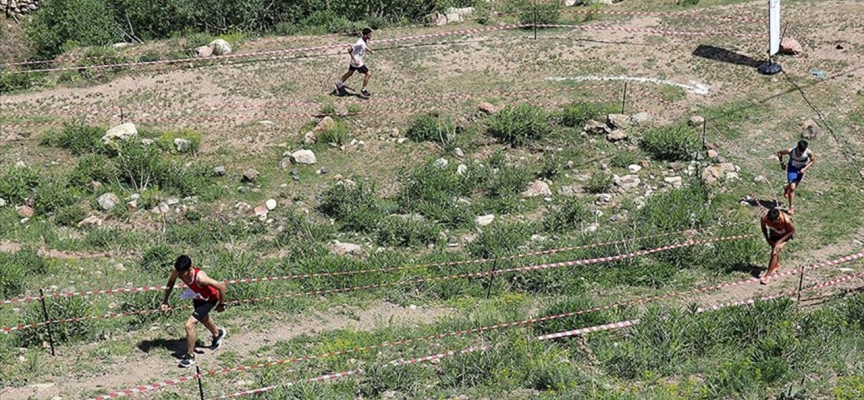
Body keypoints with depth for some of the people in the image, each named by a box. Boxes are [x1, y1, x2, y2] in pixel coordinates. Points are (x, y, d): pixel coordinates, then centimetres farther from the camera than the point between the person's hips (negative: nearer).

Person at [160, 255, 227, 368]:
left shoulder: (200, 278, -45)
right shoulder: (177, 272, -30)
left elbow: (221, 286, -32)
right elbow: (170, 284, -5)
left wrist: (221, 304, -18)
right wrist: (165, 301, -8)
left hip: (210, 299, -7)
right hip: (198, 297, 7)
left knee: (189, 325, -15)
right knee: (203, 318, 33)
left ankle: (190, 356, 5)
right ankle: (218, 334, 66)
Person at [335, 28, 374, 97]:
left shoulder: (366, 40, -3)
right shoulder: (360, 43, -31)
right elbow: (349, 49, -29)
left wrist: (370, 51, 1)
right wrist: (355, 60, -28)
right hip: (357, 61, -10)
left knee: (350, 73, 27)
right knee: (368, 74, -3)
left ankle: (339, 84, 43)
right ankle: (363, 90, 13)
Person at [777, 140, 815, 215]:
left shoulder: (809, 152, -33)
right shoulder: (791, 151, -34)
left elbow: (813, 160, -11)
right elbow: (779, 153, -15)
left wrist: (805, 169, -22)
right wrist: (782, 163, -19)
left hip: (801, 169, 2)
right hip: (792, 168, -2)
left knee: (794, 186, 22)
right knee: (792, 187, -13)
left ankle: (786, 188, 58)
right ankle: (791, 207, 0)